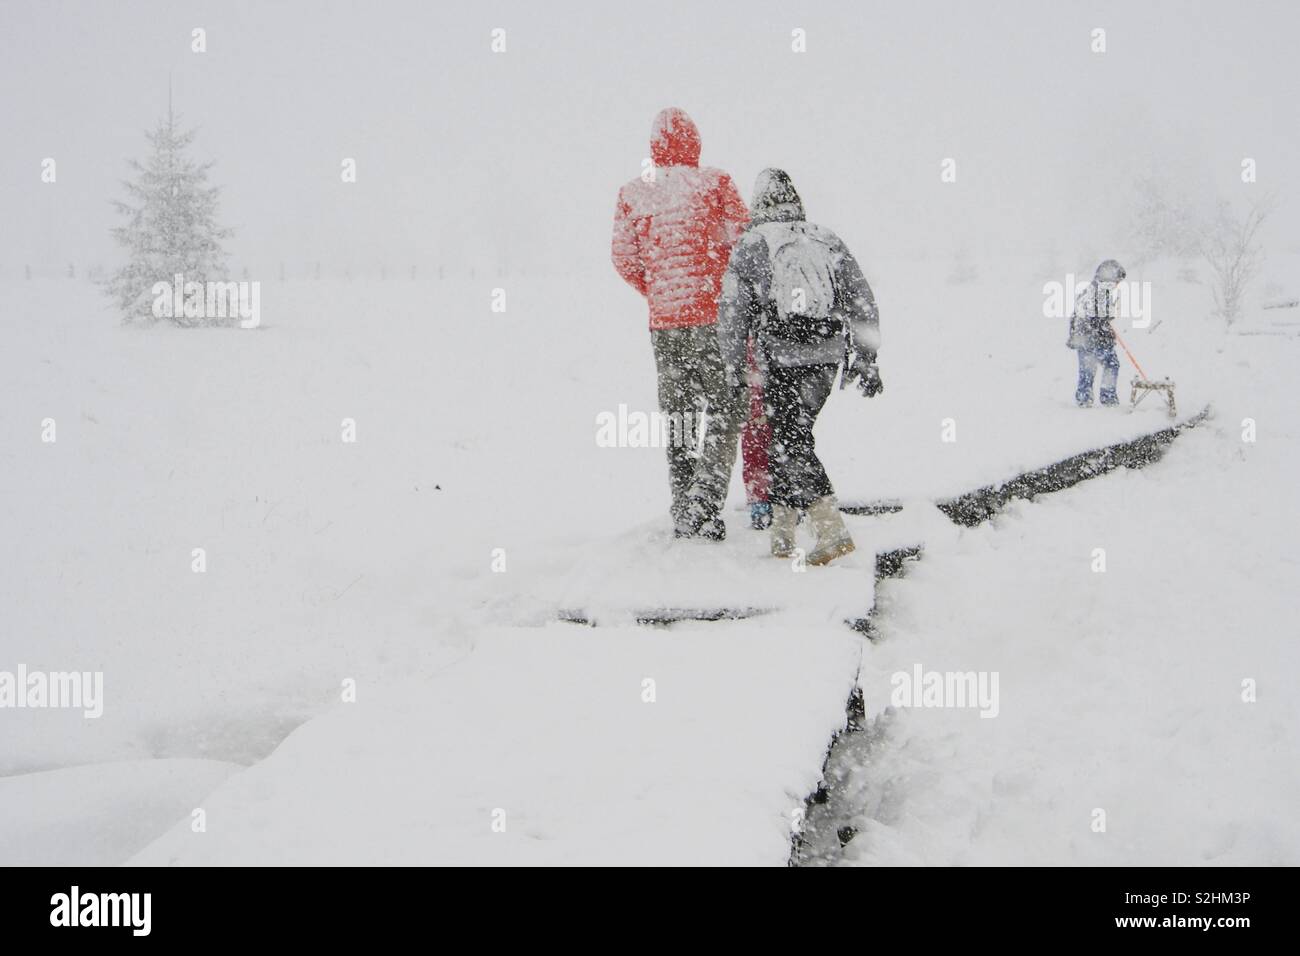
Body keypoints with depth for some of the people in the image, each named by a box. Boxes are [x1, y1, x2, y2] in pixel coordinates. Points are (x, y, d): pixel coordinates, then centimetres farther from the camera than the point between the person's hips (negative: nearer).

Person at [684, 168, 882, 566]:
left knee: (791, 444, -3)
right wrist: (865, 359, 12)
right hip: (828, 356, 4)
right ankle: (782, 532, 18)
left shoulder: (748, 247, 2)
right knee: (788, 439, 15)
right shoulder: (827, 241, 11)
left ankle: (832, 530, -17)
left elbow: (732, 315, 0)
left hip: (781, 358, -4)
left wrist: (733, 371, 8)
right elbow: (862, 301, 9)